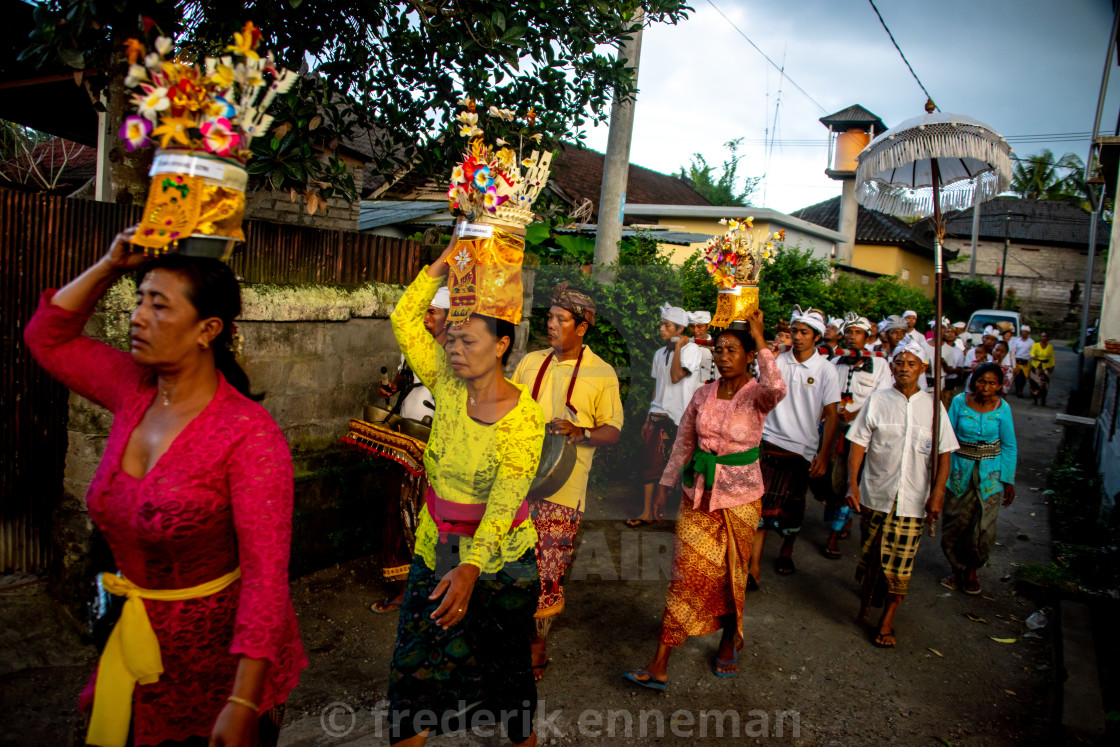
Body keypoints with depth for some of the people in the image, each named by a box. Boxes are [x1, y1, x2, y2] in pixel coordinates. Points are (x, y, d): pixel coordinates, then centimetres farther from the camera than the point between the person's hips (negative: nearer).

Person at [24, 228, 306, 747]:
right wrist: (111, 265, -3)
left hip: (222, 651, -6)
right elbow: (46, 335, 11)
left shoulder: (249, 434, -25)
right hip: (136, 644, 6)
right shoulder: (133, 392, -3)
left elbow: (266, 573, -26)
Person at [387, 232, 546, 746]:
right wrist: (446, 260, -10)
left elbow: (504, 501, -29)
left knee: (503, 668, 14)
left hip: (498, 560, -4)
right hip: (435, 549, 4)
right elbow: (405, 319, -3)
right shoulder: (448, 386, -6)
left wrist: (470, 568, -42)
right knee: (414, 663, 9)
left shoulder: (524, 418, -21)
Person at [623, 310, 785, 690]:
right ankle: (659, 665, 3)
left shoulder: (755, 395, -11)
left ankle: (730, 639, 40)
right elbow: (683, 443, 10)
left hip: (740, 497, -3)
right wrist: (664, 484, 9)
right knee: (687, 573, 1)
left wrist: (760, 338, -32)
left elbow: (776, 389, -37)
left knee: (731, 574, 13)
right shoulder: (703, 395, 2)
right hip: (698, 495, 3)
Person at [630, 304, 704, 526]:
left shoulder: (692, 349, -7)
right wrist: (648, 419, 16)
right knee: (649, 461, 1)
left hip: (681, 417, -6)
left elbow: (676, 377, -21)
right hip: (658, 416, 6)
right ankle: (647, 512, 7)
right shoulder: (660, 353, 13)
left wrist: (678, 346, -16)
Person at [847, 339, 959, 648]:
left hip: (913, 498, 0)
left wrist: (938, 493, -5)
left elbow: (944, 453, 4)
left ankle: (886, 622, 17)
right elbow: (858, 443, 0)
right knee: (872, 555, 8)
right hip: (876, 493, 0)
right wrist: (852, 484, -9)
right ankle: (865, 604, 33)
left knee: (900, 564, 3)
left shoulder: (933, 406, 4)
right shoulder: (877, 400, 2)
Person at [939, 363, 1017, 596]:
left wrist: (1009, 481, 1)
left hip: (990, 473, 0)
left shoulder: (1002, 408, -5)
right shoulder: (959, 402, -6)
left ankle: (972, 569, 23)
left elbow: (1009, 447, 3)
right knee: (955, 523, 5)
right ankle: (957, 568, 28)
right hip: (960, 470, 0)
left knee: (984, 526, -1)